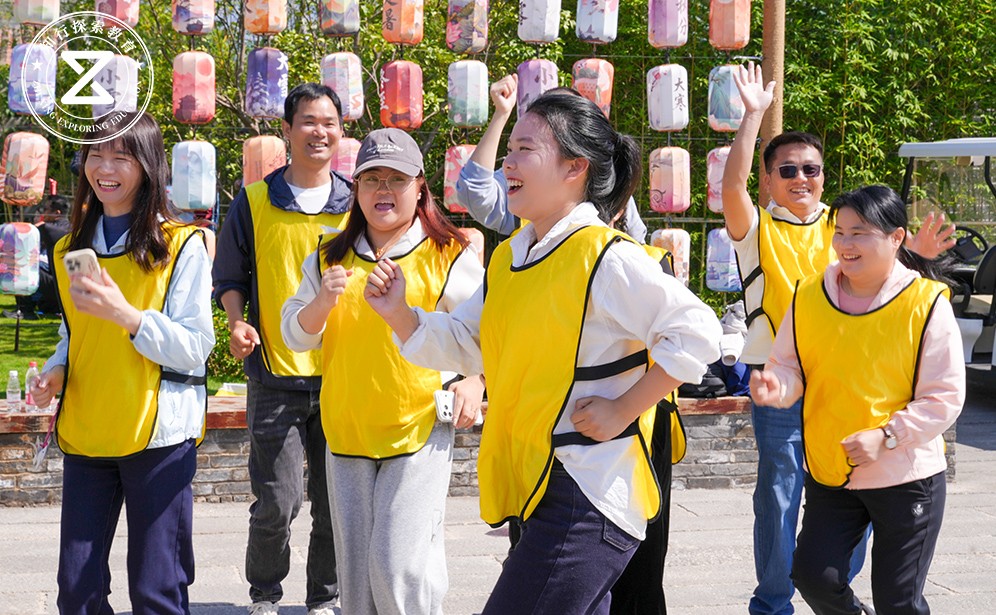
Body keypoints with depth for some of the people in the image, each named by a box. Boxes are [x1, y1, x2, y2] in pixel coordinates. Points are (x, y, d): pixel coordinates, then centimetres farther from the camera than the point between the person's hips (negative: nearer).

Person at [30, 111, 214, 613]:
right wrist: (56, 370, 2)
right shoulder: (71, 250, 13)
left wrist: (124, 313, -21)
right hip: (84, 436, 5)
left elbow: (195, 348, -9)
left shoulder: (181, 246, -5)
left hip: (158, 437, -5)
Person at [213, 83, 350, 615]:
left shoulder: (357, 204, 7)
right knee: (277, 503, -5)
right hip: (276, 375, -2)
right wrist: (238, 322, -7)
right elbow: (229, 278, 10)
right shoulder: (254, 202, 3)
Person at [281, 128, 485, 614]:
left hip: (421, 431, -4)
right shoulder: (329, 258, 9)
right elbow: (295, 335, 7)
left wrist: (476, 380, -10)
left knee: (398, 564, -12)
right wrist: (322, 301, -13)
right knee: (355, 572, 10)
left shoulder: (449, 257, -2)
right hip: (347, 433, 4)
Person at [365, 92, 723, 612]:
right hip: (537, 487, 9)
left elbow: (696, 333, -19)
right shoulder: (508, 259, 12)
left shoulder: (607, 258, -15)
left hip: (587, 499, -9)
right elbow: (461, 346, 18)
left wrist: (622, 411, -18)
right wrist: (398, 314, 2)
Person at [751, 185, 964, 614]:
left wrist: (886, 437, -23)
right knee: (813, 575, -2)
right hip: (828, 471, 3)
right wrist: (776, 386, -17)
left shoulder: (926, 303, -12)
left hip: (907, 477, -3)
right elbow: (790, 368, 7)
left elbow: (945, 397, -11)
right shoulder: (809, 297, -2)